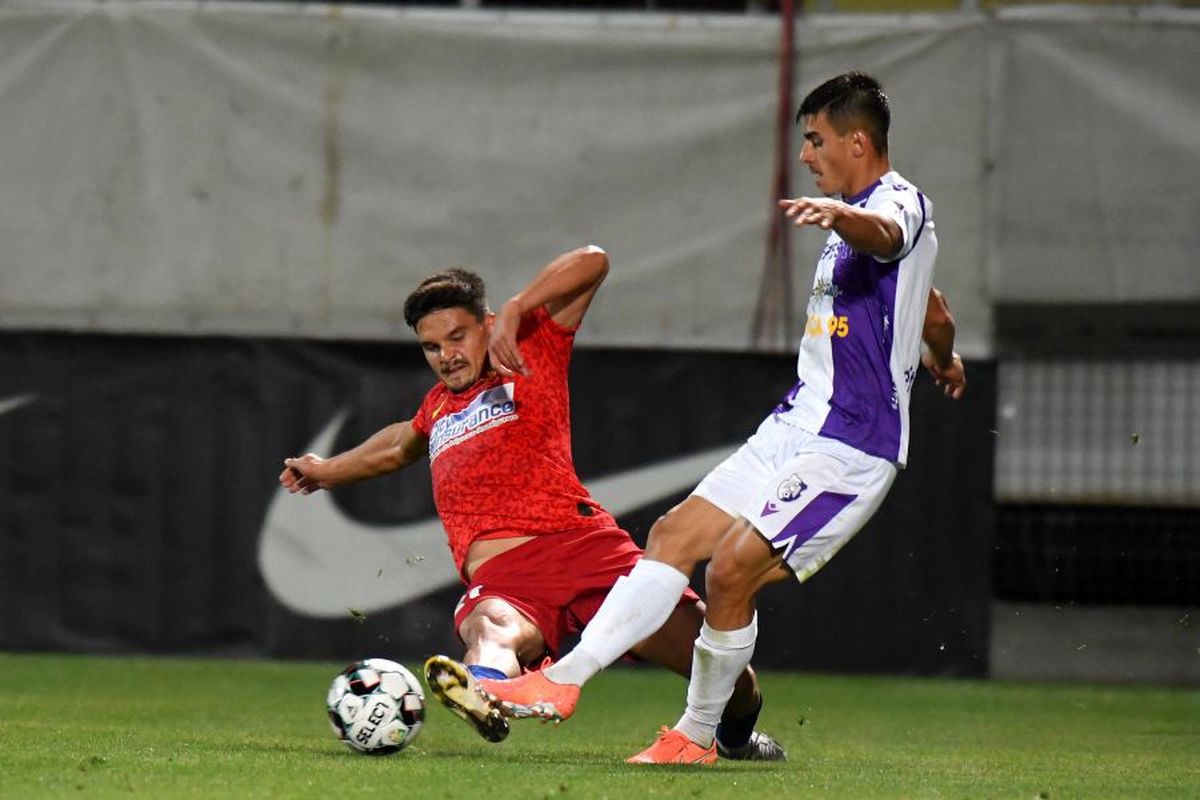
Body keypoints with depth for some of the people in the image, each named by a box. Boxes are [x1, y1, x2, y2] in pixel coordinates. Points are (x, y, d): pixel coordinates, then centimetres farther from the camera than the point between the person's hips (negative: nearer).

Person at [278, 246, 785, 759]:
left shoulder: (531, 357, 16)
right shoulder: (437, 407, 32)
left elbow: (591, 263, 7)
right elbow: (400, 446, 56)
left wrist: (515, 311, -2)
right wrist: (329, 470, 68)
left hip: (580, 541, -2)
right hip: (500, 575, 2)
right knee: (489, 627, -38)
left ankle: (737, 734, 22)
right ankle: (482, 692, -75)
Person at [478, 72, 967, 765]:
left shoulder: (901, 202, -11)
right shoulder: (861, 214, 20)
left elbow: (884, 233, -39)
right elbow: (934, 315, 37)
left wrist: (838, 214, -62)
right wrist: (944, 360, 58)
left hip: (852, 444, -10)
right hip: (799, 424, 10)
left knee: (734, 568, -17)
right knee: (675, 536, 1)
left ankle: (698, 736, 0)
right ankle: (563, 681, -2)